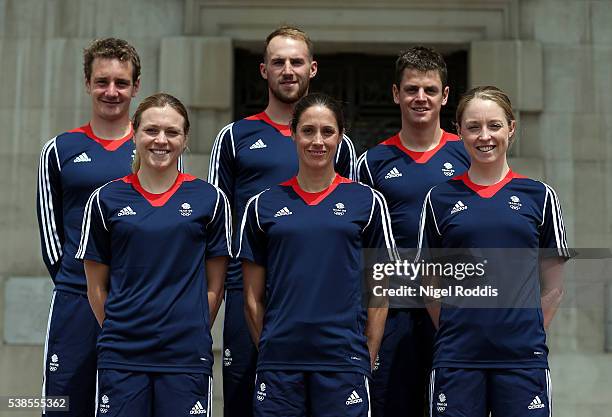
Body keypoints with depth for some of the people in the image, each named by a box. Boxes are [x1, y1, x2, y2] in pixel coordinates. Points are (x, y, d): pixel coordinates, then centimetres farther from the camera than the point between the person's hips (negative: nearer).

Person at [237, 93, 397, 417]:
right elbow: (253, 296, 9)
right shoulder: (263, 205, 7)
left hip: (343, 362, -1)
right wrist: (269, 351, 5)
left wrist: (367, 361, 1)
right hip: (278, 366, 1)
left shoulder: (367, 201, 4)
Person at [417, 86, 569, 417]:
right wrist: (456, 333, 4)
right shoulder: (440, 198, 5)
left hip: (523, 358, 0)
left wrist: (528, 335, 4)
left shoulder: (538, 196, 5)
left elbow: (552, 288, 9)